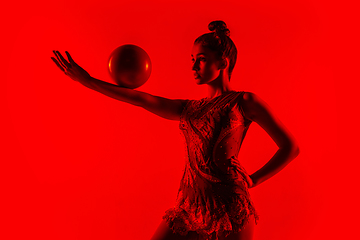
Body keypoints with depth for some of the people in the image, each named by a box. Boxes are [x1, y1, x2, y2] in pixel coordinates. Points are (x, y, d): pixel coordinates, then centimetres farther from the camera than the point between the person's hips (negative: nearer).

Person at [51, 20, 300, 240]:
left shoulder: (245, 102, 2)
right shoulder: (189, 109, 17)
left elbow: (291, 147, 2)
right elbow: (140, 98, 10)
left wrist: (251, 181, 1)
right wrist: (88, 81, 6)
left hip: (229, 206, -5)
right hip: (190, 207, 5)